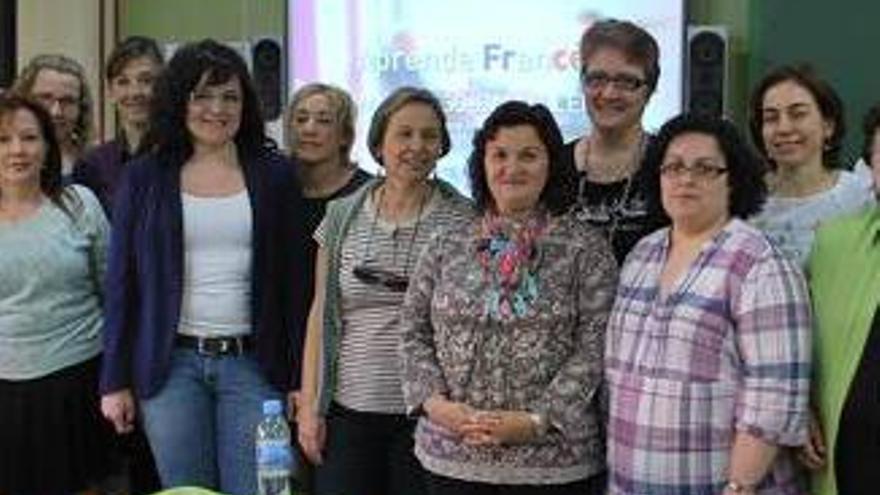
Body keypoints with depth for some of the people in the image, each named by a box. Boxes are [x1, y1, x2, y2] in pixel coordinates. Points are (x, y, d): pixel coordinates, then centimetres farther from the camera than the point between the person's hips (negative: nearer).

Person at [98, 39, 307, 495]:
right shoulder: (144, 177, 4)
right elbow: (122, 282, 5)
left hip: (252, 361, 0)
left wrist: (299, 379, 1)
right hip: (170, 362, 0)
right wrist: (115, 380, 1)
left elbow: (293, 283, 5)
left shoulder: (274, 175, 5)